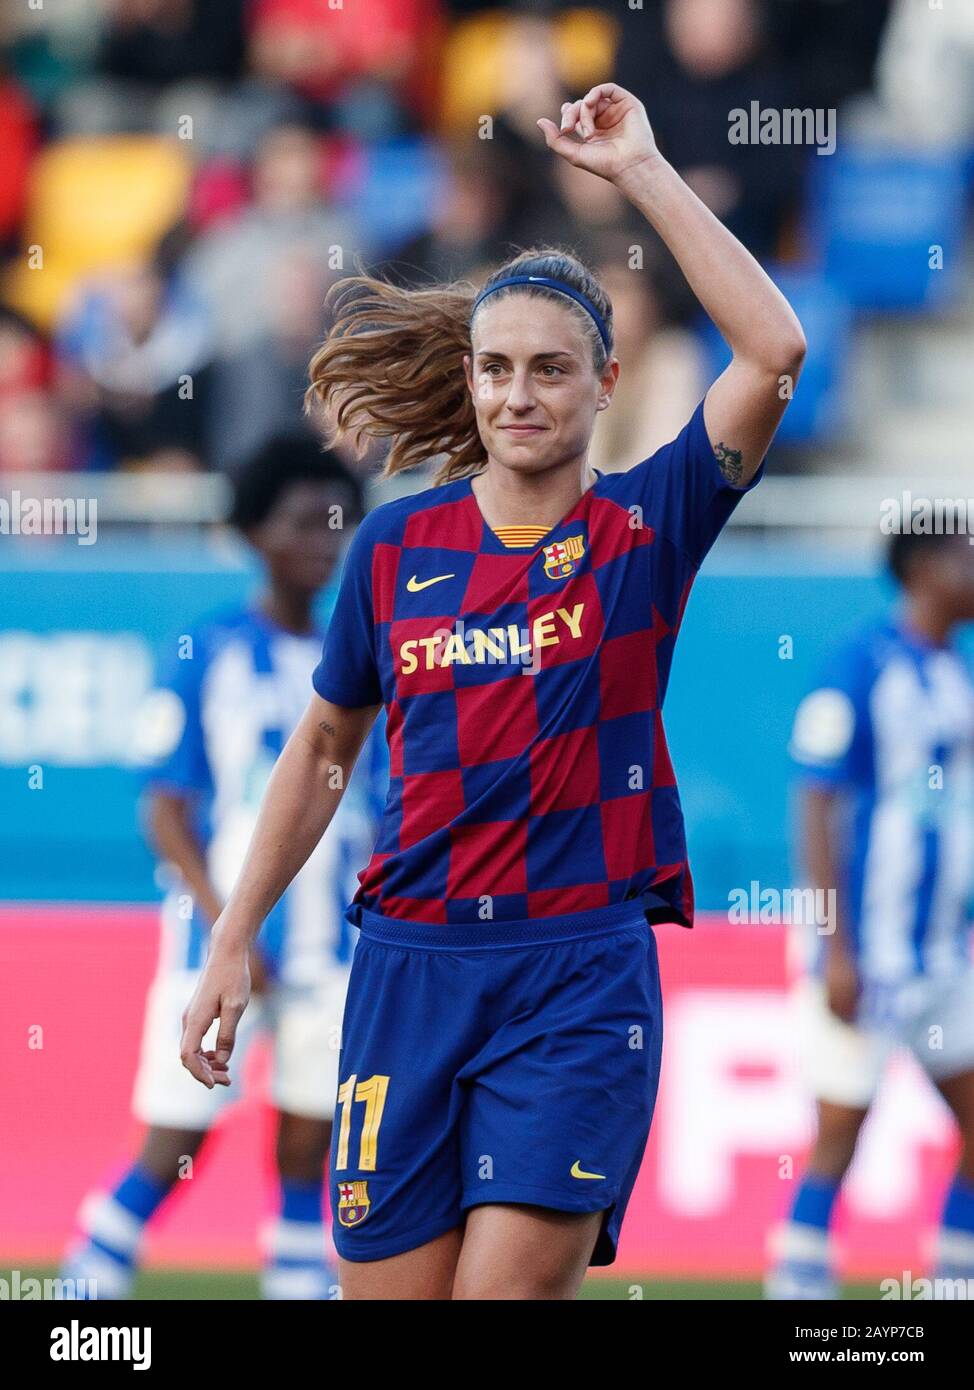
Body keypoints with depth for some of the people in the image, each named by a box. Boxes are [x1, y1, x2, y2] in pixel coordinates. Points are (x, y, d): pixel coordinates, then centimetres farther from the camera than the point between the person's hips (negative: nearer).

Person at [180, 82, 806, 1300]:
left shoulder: (643, 528, -1)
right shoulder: (397, 545, 7)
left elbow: (774, 351, -15)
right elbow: (322, 750, 18)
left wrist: (642, 172, -14)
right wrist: (232, 945, 15)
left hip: (580, 971, -3)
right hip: (411, 962, 3)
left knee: (509, 1290, -13)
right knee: (388, 1287, 2)